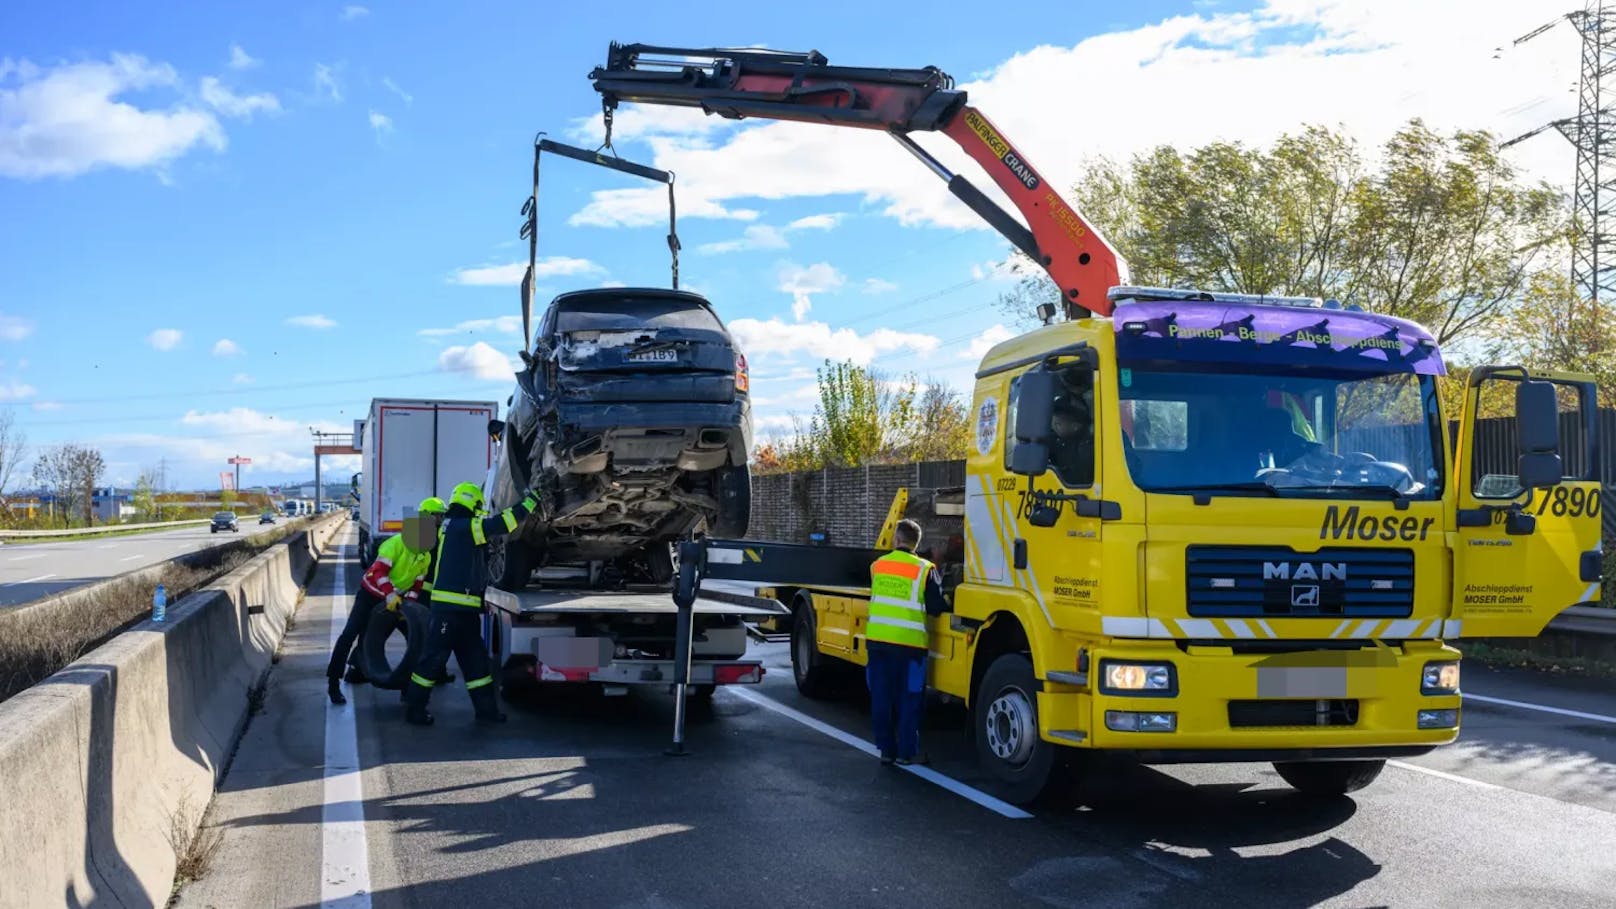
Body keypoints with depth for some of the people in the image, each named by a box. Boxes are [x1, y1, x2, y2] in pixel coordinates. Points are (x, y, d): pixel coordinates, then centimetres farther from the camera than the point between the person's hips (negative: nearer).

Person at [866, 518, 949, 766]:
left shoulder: (878, 565, 8)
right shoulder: (925, 569, -5)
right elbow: (936, 607, -6)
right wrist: (946, 604, 15)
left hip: (876, 639, 4)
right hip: (908, 642, -4)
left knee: (881, 697, 10)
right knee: (909, 698, 5)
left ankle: (886, 749, 13)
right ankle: (907, 751, 6)